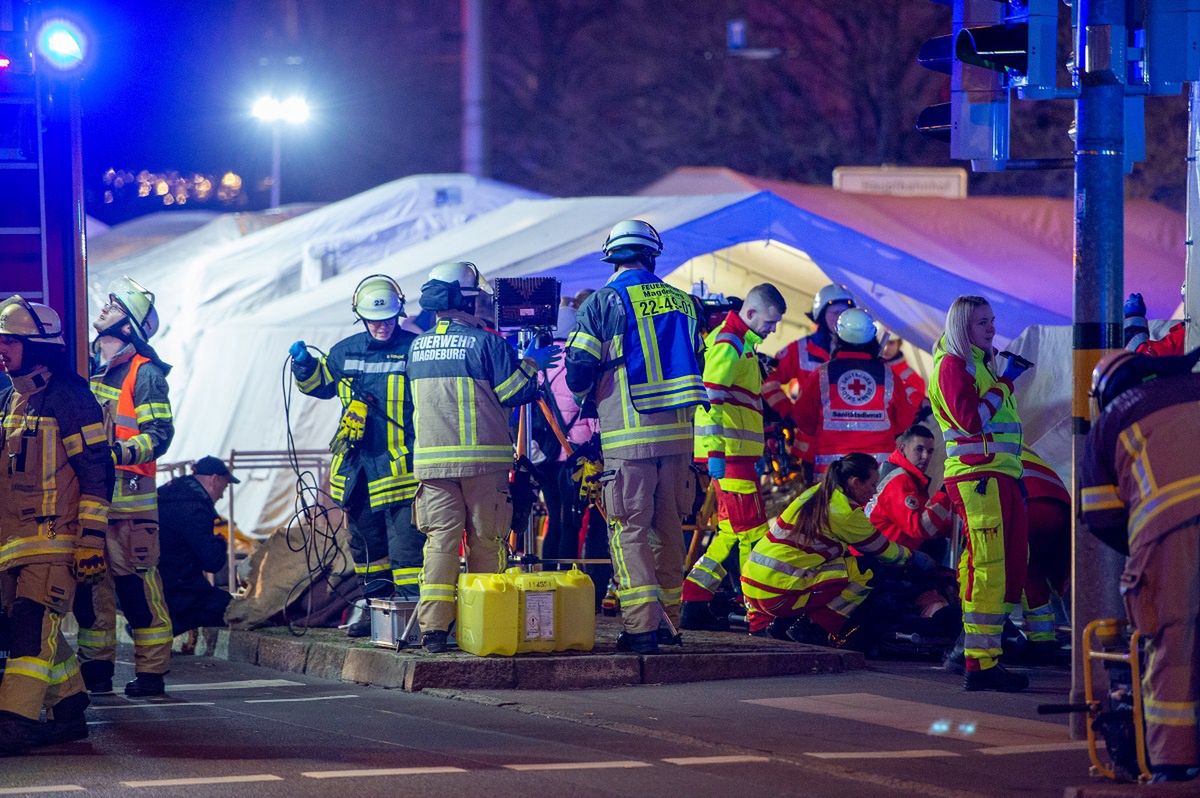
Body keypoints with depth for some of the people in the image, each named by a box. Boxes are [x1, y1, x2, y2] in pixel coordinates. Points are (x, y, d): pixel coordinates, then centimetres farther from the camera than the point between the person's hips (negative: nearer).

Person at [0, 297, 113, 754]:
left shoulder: (68, 398, -8)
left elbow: (96, 473, -10)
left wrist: (91, 540, -15)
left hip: (53, 540, -8)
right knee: (37, 629, 10)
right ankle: (70, 711, 19)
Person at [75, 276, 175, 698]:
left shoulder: (144, 373, -5)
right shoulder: (91, 367, 17)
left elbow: (159, 435, -13)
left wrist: (119, 452, -27)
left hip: (128, 494, -7)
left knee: (136, 582, -7)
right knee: (90, 581, 7)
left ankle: (151, 671, -4)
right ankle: (95, 667, 14)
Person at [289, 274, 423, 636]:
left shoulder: (414, 349, -6)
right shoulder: (345, 352, 9)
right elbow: (320, 383, 27)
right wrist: (304, 365, 9)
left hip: (401, 467, -6)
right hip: (357, 468, 6)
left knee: (406, 543, -13)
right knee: (365, 542, 15)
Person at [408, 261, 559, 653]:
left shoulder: (418, 346, 10)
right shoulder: (484, 342, -8)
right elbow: (516, 392, -7)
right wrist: (531, 363, 12)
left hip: (431, 459, 4)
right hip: (481, 459, -4)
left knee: (440, 540, 1)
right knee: (486, 542, 6)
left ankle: (433, 627, -9)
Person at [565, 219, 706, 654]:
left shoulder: (604, 302, -4)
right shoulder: (681, 301, 10)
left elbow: (579, 369, -4)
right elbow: (697, 362, 17)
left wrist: (586, 399, 17)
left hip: (628, 435, -4)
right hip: (678, 432, 5)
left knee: (629, 529, -3)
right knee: (669, 527, 13)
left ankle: (642, 623, -13)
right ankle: (669, 621, 17)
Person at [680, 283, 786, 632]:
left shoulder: (741, 343, 21)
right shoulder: (728, 342, -11)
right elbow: (711, 398, -20)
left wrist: (757, 454, 27)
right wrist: (715, 452, -24)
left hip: (738, 454, 10)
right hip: (728, 454, -10)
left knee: (732, 532, 11)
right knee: (753, 532, -8)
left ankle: (694, 605, 12)